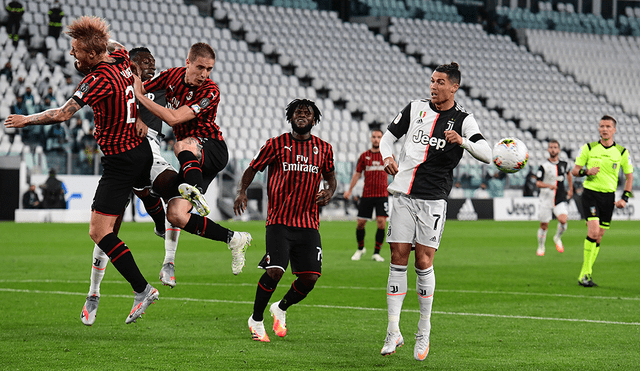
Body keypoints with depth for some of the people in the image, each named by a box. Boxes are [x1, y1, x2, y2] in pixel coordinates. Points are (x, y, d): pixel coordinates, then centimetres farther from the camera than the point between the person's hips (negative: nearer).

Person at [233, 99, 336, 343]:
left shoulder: (324, 149, 8)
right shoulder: (276, 145, 1)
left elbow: (330, 176, 24)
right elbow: (253, 168, 8)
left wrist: (329, 192, 2)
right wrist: (242, 192, -10)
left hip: (309, 225, 3)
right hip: (279, 222, -3)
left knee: (310, 278, -4)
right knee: (274, 271, -18)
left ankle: (281, 309, 27)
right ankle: (256, 320, 6)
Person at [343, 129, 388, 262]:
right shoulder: (364, 156, 6)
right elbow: (357, 174, 11)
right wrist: (349, 190, 6)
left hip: (382, 195, -1)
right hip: (366, 195, 1)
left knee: (381, 222, -11)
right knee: (360, 223, 1)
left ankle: (376, 253, -2)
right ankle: (360, 249, 24)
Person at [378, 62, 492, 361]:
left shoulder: (463, 120, 0)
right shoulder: (415, 108, 9)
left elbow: (486, 154, -10)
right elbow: (389, 135, 18)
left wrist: (463, 141, -28)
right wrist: (387, 157, -2)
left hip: (434, 199, -2)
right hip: (404, 194, 2)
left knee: (424, 262, -6)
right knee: (398, 259, -3)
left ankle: (424, 332, 8)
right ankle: (393, 332, 1)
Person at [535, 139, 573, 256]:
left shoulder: (564, 164, 5)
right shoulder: (544, 166, -5)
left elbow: (569, 174, 27)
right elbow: (538, 183, -7)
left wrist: (570, 189, 25)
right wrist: (548, 185, -25)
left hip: (561, 199, 1)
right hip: (546, 199, -1)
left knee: (563, 220, -20)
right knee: (544, 225, 4)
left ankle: (558, 238, 11)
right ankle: (541, 247, 27)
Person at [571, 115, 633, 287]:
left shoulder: (622, 152, 3)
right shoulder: (589, 148, 1)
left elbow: (629, 176, 12)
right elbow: (574, 170, 6)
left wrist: (625, 198, 2)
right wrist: (586, 171, -16)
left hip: (609, 196, 2)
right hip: (590, 193, -2)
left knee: (598, 237, 5)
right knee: (593, 231, -19)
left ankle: (586, 274, 16)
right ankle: (585, 273, -13)